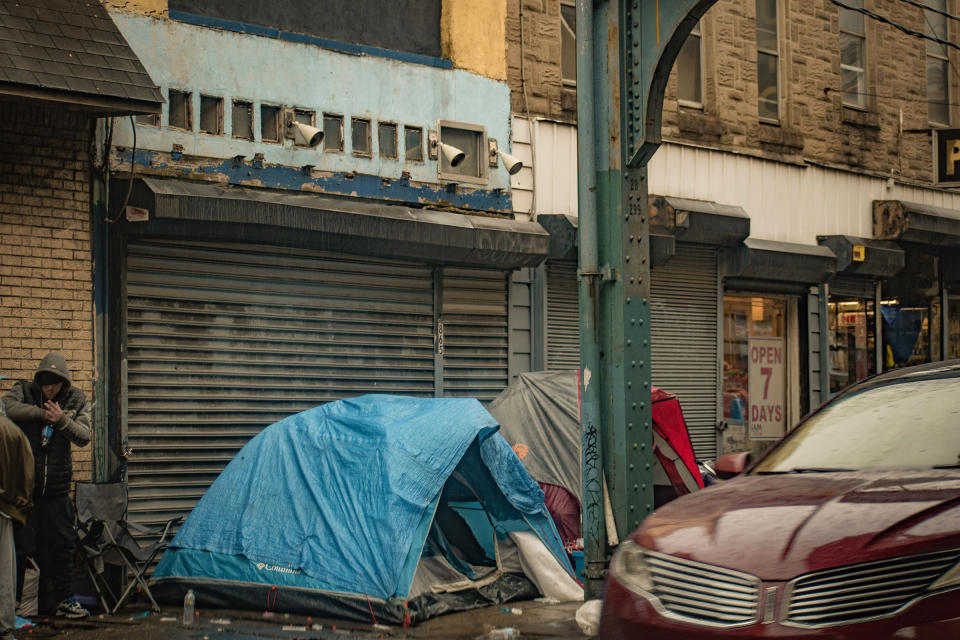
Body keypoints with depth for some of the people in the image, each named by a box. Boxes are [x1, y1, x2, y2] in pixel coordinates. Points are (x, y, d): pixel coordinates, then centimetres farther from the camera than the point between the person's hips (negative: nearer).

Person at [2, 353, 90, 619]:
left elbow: (83, 437, -3)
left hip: (57, 488, 3)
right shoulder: (25, 392, -2)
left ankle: (60, 600, 20)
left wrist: (62, 420, -20)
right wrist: (42, 412, -21)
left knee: (63, 544, 8)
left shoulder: (76, 400, 5)